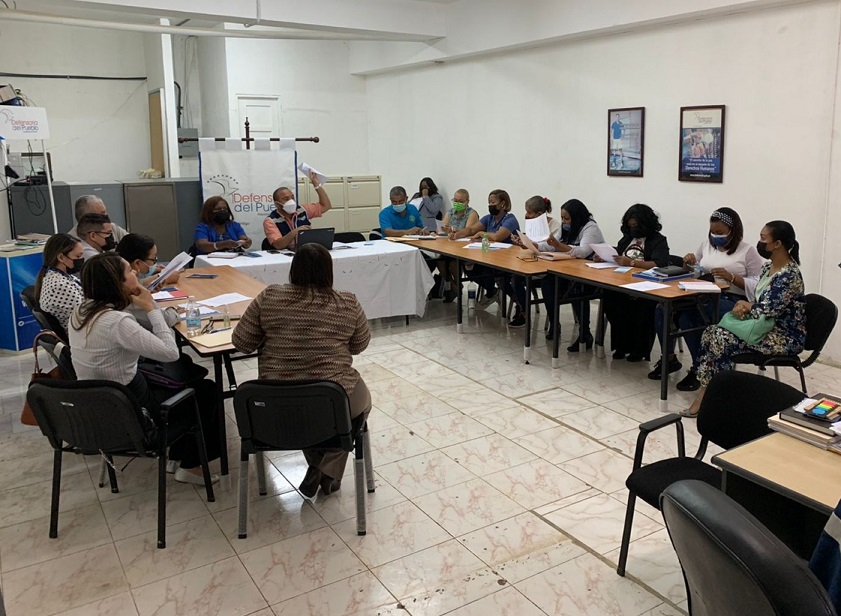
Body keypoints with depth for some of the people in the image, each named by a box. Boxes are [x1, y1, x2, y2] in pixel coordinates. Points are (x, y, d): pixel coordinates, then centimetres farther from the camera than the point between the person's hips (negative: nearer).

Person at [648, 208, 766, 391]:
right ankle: (669, 358, -3)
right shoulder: (706, 245, 17)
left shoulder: (748, 251, 1)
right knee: (662, 310, -21)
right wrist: (689, 264, 1)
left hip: (731, 301, -6)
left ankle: (699, 368, -16)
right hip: (702, 296, 6)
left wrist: (731, 277, -19)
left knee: (688, 317, -33)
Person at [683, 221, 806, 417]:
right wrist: (744, 305, -7)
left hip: (786, 337, -9)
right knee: (711, 332, -9)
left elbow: (766, 311, -23)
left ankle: (707, 396, -11)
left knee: (722, 338, -23)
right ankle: (706, 392, -14)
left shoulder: (789, 275, -21)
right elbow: (756, 300, 16)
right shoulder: (768, 267, 8)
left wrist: (744, 305, -4)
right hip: (767, 327, 9)